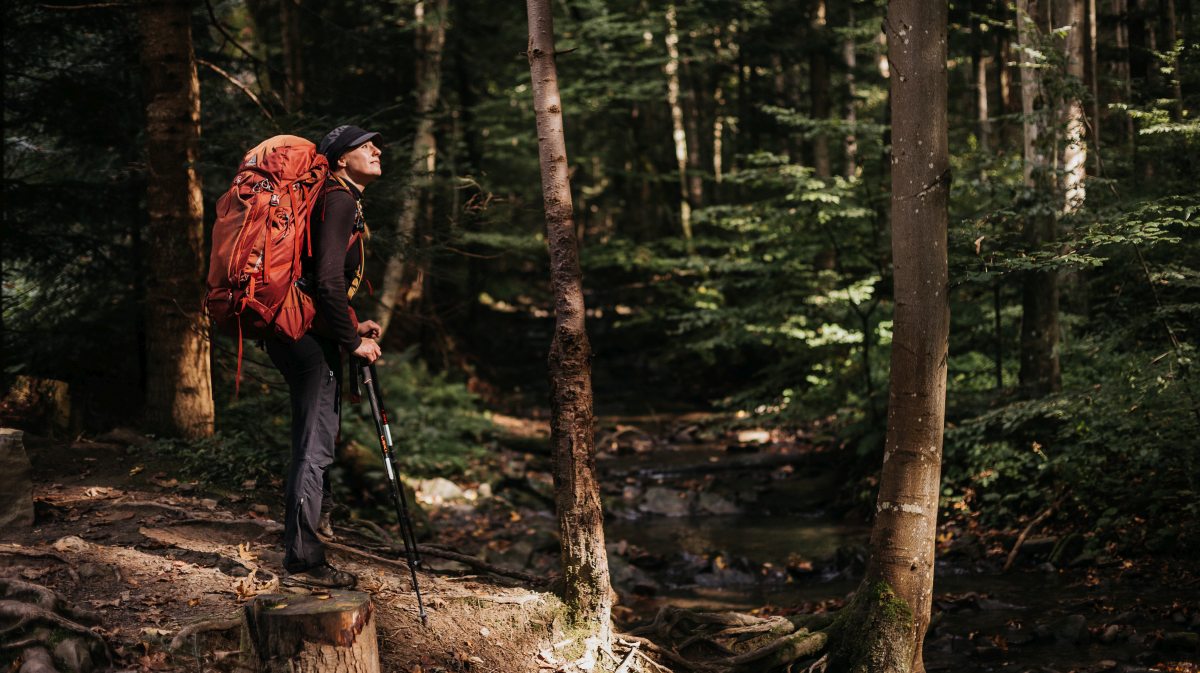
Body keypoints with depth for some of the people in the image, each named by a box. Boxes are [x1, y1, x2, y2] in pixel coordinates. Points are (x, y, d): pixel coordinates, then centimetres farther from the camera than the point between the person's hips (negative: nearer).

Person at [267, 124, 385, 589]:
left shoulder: (344, 202, 22)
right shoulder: (339, 200, -11)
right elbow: (329, 280, -21)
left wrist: (352, 326, 17)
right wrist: (353, 340, -15)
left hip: (308, 333, 11)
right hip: (310, 336, -11)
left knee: (317, 440, 22)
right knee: (315, 446, -8)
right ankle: (303, 561, -4)